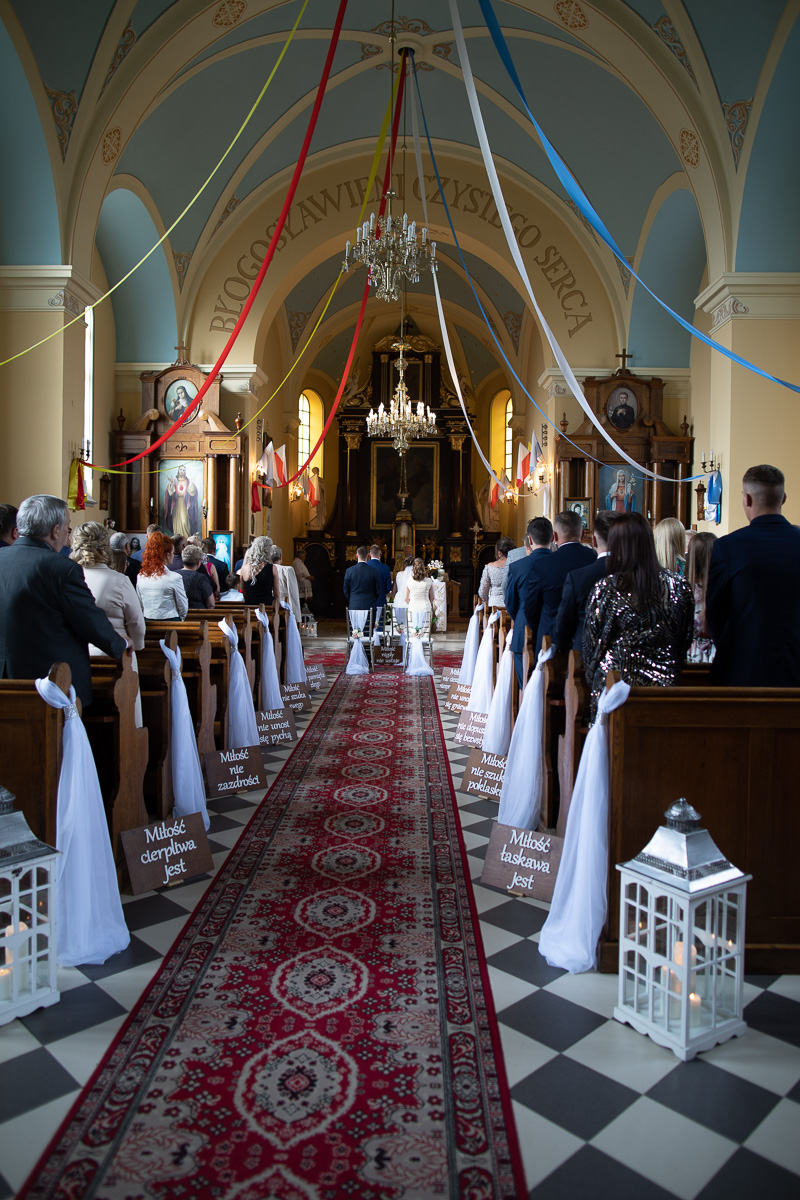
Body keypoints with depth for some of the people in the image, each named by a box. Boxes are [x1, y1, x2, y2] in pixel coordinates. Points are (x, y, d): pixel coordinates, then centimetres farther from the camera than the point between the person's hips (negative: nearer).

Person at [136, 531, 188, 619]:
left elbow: (140, 605, 12)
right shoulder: (174, 577, -13)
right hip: (170, 624, -5)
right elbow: (183, 609, -5)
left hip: (148, 622, 6)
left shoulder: (140, 576, 2)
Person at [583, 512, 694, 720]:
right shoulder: (679, 586, -1)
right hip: (663, 687, 3)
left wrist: (594, 682, 12)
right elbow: (684, 641, 8)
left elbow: (591, 645, -1)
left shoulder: (605, 589, -9)